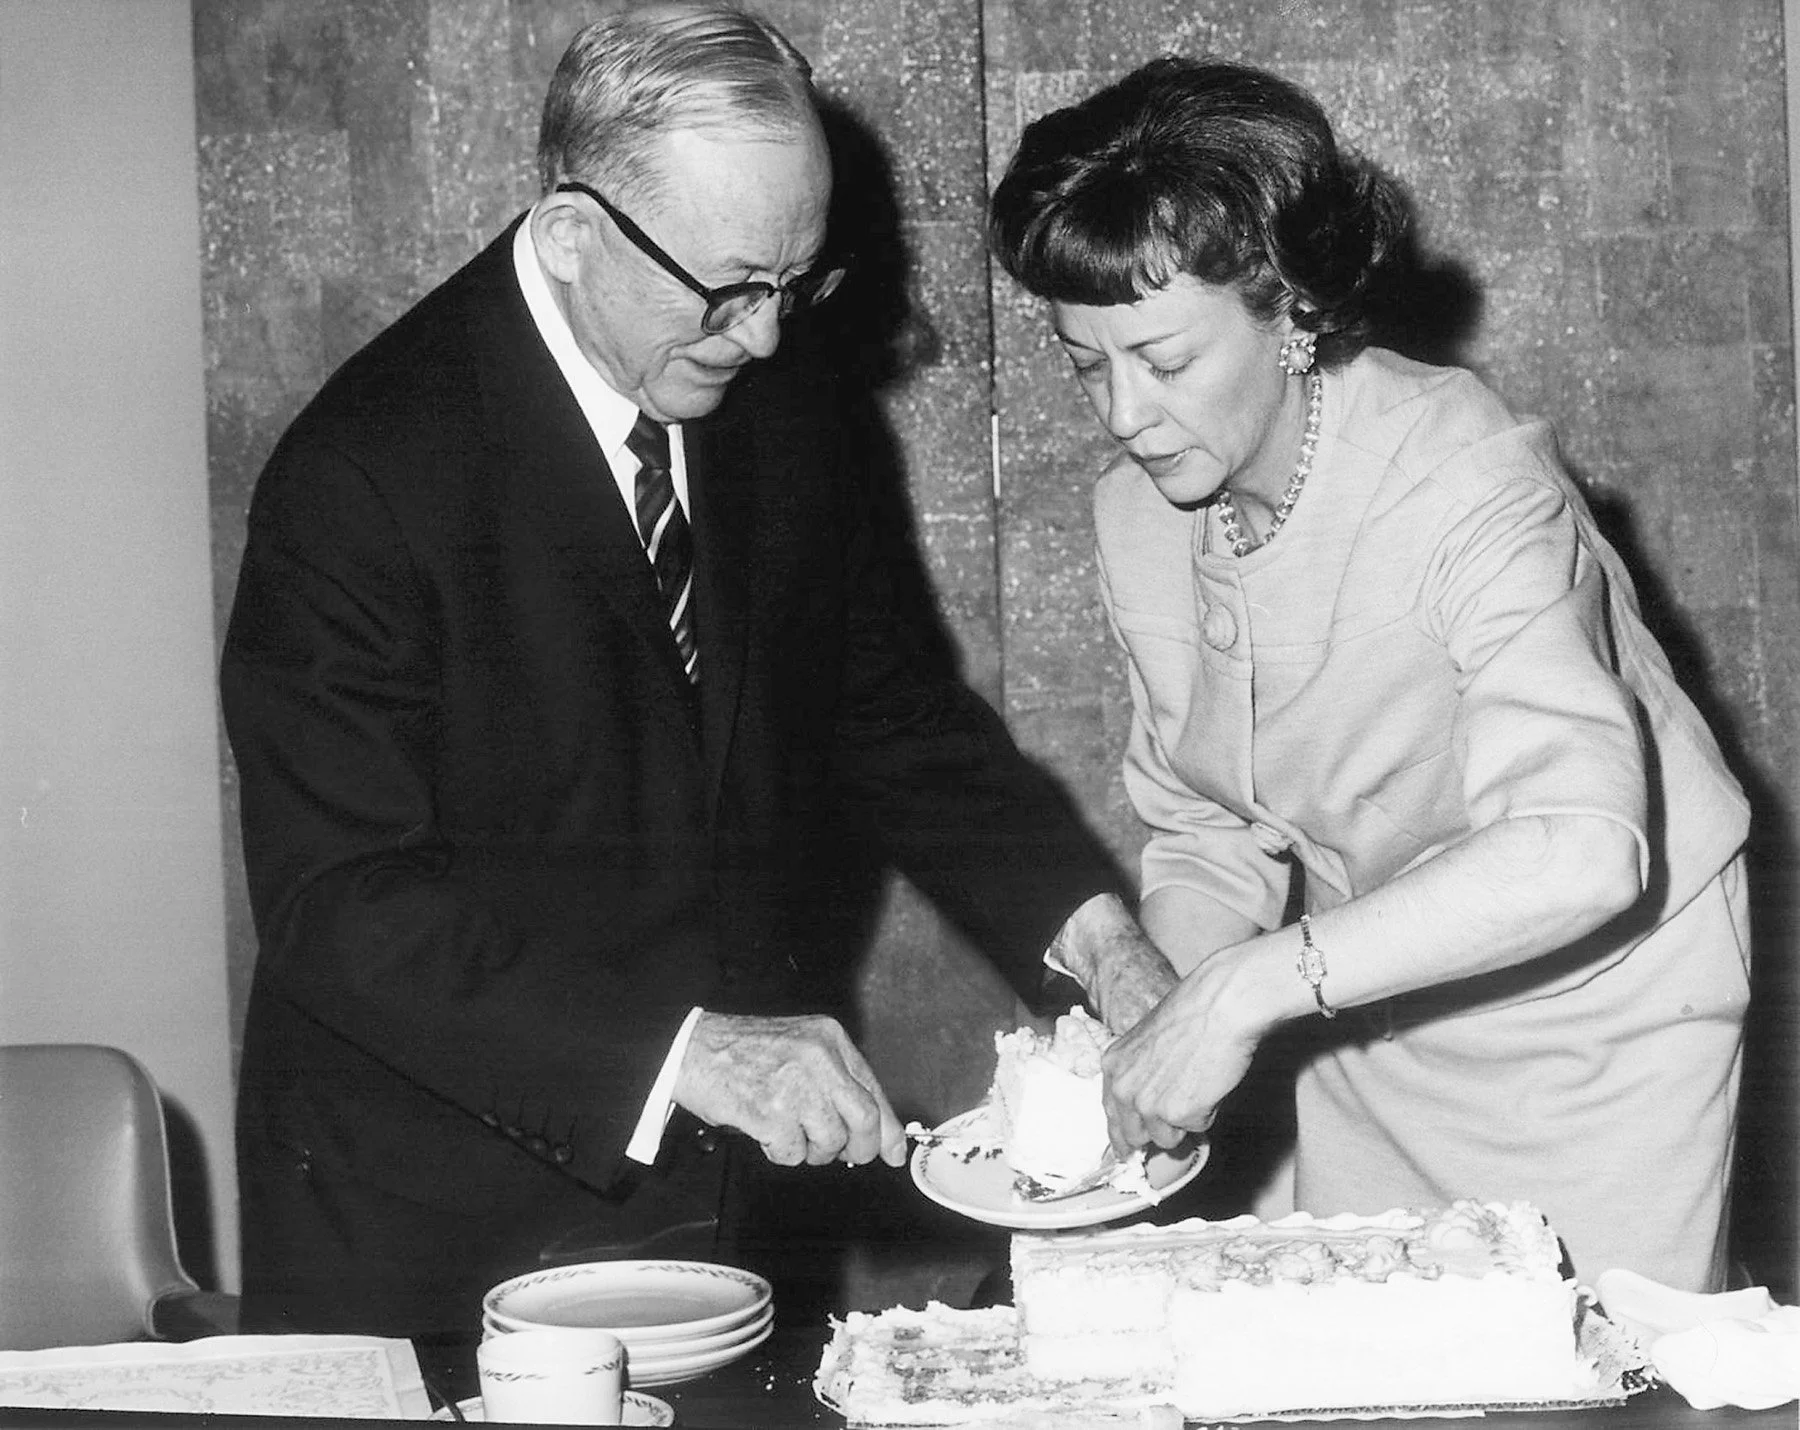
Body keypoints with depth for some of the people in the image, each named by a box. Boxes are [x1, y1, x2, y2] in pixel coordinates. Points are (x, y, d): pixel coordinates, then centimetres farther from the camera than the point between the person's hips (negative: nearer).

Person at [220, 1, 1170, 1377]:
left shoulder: (786, 414, 1)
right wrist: (676, 1055, -31)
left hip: (739, 1184, 5)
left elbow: (885, 708, 12)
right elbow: (339, 906, -23)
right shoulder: (362, 477, -20)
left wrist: (1078, 912, -4)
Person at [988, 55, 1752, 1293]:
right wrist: (1161, 1018, -19)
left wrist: (1250, 988, -42)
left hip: (1594, 1011, -5)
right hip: (1371, 1008, 6)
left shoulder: (1465, 478, -28)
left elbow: (1579, 852, -40)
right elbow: (1207, 836, 1)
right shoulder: (1137, 513, -7)